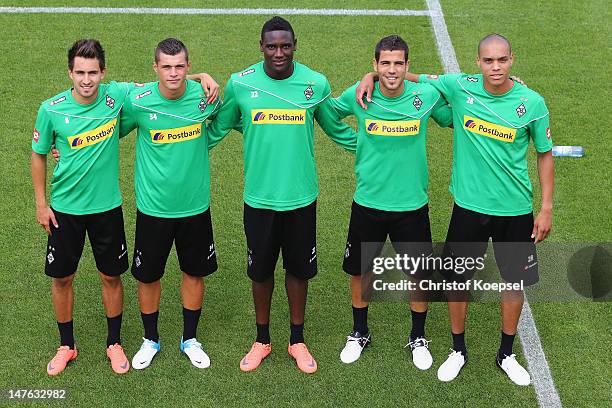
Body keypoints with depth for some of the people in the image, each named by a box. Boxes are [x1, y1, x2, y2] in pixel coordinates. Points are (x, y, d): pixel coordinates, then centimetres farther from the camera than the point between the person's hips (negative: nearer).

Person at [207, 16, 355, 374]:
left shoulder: (316, 84, -6)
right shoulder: (240, 84, -7)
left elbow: (337, 130, 9)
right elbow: (218, 129, 7)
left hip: (301, 197, 0)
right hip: (259, 197, 0)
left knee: (299, 269, 13)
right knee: (260, 270, 13)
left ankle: (297, 340, 33)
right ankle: (262, 340, 34)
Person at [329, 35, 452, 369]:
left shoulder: (426, 96, -10)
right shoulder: (359, 96, -10)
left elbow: (453, 120, 8)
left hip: (412, 205, 0)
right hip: (367, 203, 0)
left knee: (420, 275, 9)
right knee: (360, 271, 14)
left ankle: (418, 338, 34)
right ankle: (359, 333, 38)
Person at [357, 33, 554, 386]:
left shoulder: (533, 102, -10)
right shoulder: (460, 87, -9)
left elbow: (545, 155, 1)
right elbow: (412, 77, 4)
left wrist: (547, 208, 0)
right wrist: (372, 76, -12)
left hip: (516, 210, 0)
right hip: (469, 206, 1)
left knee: (514, 281, 11)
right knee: (458, 279, 9)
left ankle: (507, 355, 33)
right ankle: (458, 351, 31)